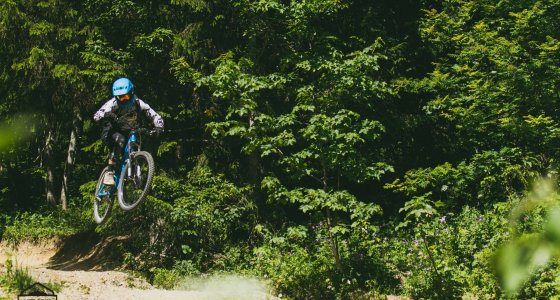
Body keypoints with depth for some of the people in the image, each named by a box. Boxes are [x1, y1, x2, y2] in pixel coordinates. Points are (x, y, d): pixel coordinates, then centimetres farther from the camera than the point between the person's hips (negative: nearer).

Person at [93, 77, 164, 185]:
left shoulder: (137, 103, -13)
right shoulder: (113, 103, -19)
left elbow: (155, 115, -15)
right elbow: (96, 116, -31)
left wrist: (159, 127, -36)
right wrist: (106, 114, -53)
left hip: (128, 133, 4)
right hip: (111, 133, -4)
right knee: (120, 140, -36)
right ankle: (110, 172, -35)